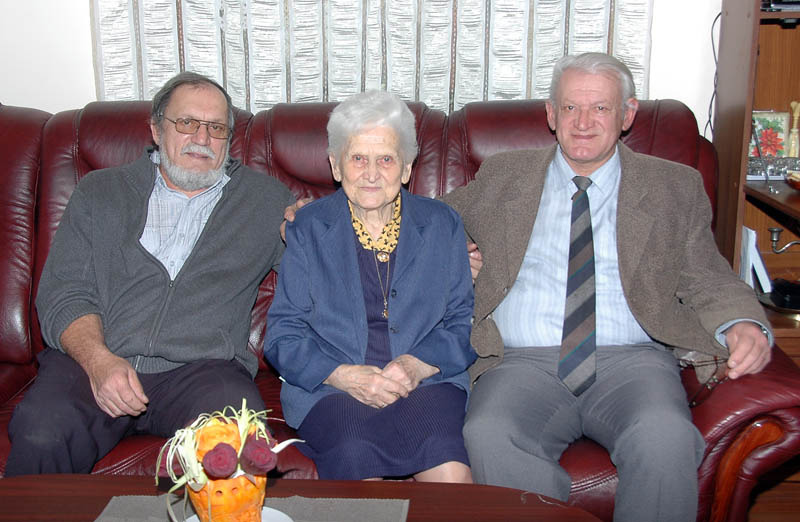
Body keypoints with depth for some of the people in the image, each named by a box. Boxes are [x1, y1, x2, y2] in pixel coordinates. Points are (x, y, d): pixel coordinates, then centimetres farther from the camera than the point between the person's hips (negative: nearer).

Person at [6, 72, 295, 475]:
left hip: (204, 367, 0)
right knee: (40, 433, -30)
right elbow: (62, 294, 9)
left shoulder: (265, 200, 19)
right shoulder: (99, 193, 19)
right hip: (94, 362, 1)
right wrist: (98, 359, -11)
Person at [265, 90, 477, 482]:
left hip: (427, 381, 1)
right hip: (329, 389, 0)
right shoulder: (308, 229, 11)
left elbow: (463, 323, 10)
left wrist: (417, 365, -11)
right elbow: (283, 335, 5)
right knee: (354, 451, -34)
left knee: (449, 467, -31)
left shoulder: (443, 225, 14)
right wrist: (346, 375, -13)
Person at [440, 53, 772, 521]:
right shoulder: (502, 177, 18)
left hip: (631, 361, 0)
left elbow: (707, 281, 13)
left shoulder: (676, 188, 16)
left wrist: (744, 325, -9)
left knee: (666, 438, -33)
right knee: (489, 438, -32)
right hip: (524, 363, 1)